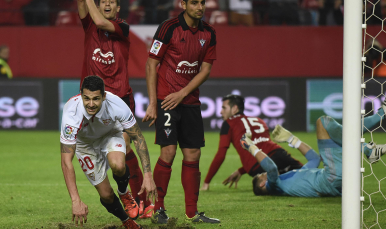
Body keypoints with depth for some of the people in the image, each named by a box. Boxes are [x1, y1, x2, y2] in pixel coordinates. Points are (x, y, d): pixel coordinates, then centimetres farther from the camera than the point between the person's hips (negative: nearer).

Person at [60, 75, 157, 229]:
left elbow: (137, 137, -21)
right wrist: (76, 201, -46)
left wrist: (148, 175, -28)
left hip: (110, 135, 0)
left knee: (117, 165, -32)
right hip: (85, 142, 0)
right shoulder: (71, 114, -40)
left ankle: (124, 193, 2)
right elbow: (66, 161, -39)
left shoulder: (116, 105, -36)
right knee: (106, 195, -5)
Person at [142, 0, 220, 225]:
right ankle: (158, 209, -3)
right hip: (166, 99, -5)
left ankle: (192, 212, 11)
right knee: (168, 152, -13)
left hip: (190, 100, 5)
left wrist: (182, 93, -7)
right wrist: (152, 103, -11)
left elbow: (205, 69, 6)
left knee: (193, 155, 4)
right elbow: (151, 64, -8)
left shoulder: (208, 33, 5)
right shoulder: (169, 28, -10)